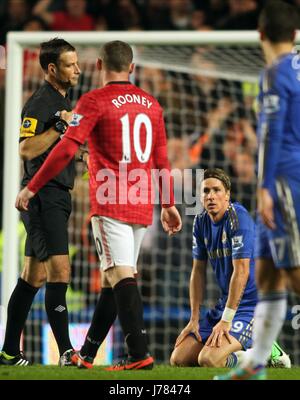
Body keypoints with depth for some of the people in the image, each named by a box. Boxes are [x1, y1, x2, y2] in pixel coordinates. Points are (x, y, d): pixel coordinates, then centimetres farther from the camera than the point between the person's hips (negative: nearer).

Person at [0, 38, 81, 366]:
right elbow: (26, 149, -21)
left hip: (57, 197, 10)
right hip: (43, 196, -10)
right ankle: (66, 353, -17)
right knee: (59, 271, -15)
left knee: (33, 276, 11)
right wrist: (60, 125, -23)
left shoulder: (63, 101, 19)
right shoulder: (40, 103, -12)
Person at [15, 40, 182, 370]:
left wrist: (32, 188, -8)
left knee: (121, 275, -11)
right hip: (142, 207, 6)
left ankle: (139, 354, -23)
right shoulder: (150, 104, 13)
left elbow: (66, 149, -13)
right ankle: (86, 355, 21)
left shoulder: (95, 101, -5)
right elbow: (162, 160, 16)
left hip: (110, 204, -6)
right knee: (111, 279, 12)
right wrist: (168, 205, 25)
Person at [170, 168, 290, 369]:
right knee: (179, 359, 1)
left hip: (250, 305, -8)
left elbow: (241, 271, -22)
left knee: (209, 360, -27)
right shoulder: (201, 222, 7)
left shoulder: (238, 217, -17)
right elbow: (198, 272, 11)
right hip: (225, 304, 8)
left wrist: (226, 320, -24)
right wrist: (194, 319, 5)